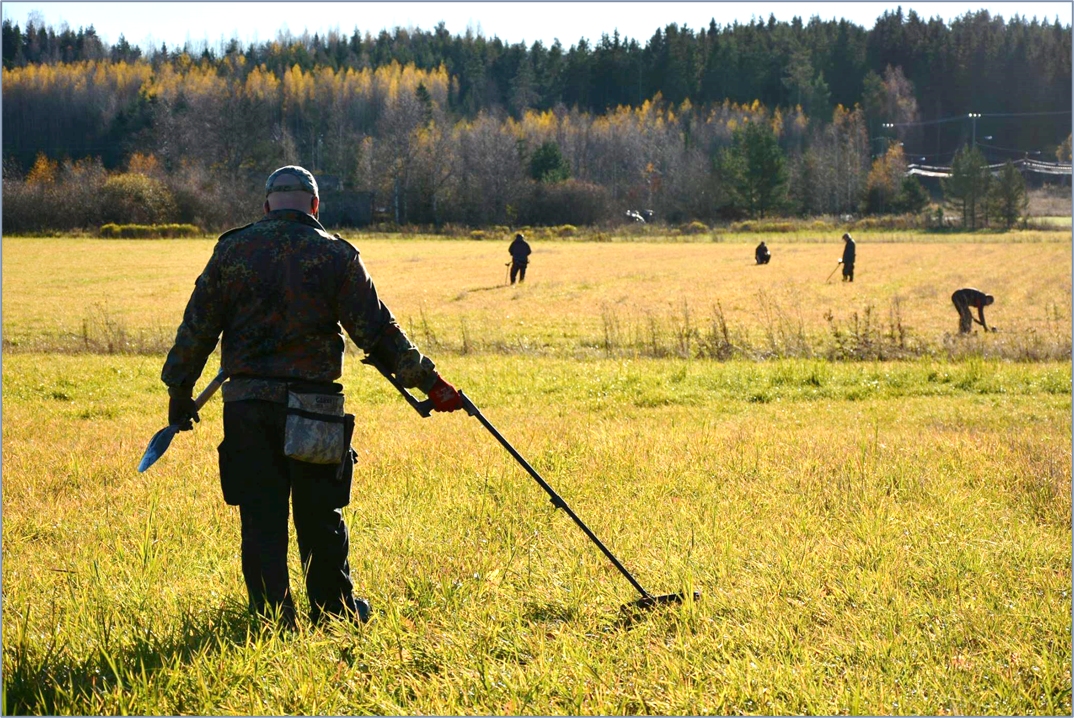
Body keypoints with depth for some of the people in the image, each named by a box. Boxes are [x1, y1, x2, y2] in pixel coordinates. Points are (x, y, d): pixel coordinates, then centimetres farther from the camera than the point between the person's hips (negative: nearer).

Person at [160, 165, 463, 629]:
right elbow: (378, 331, -2)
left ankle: (272, 620, 5)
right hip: (312, 409, -1)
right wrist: (429, 382, 5)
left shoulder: (231, 250, 4)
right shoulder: (335, 255, -1)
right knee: (320, 519, 11)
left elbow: (197, 328, 5)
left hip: (246, 404, 1)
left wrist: (180, 392, 13)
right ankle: (336, 615, 23)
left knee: (260, 518, 6)